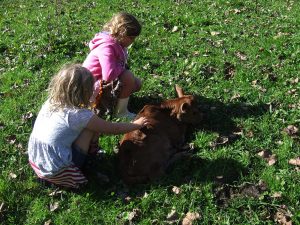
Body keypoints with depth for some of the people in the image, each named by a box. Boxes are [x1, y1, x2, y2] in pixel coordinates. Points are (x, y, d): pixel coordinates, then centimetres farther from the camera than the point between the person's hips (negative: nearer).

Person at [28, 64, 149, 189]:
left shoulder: (50, 102, -1)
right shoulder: (79, 115, -19)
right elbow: (113, 129, -6)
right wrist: (137, 124, 9)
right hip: (56, 172, -7)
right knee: (91, 129, -4)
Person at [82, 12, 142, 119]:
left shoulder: (116, 42, 0)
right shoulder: (107, 47, -29)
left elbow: (122, 63, 16)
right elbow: (109, 75, -42)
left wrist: (122, 68, -6)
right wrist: (122, 68, -23)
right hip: (91, 88, -10)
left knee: (137, 84, 10)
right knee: (128, 76, -28)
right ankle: (120, 111, -14)